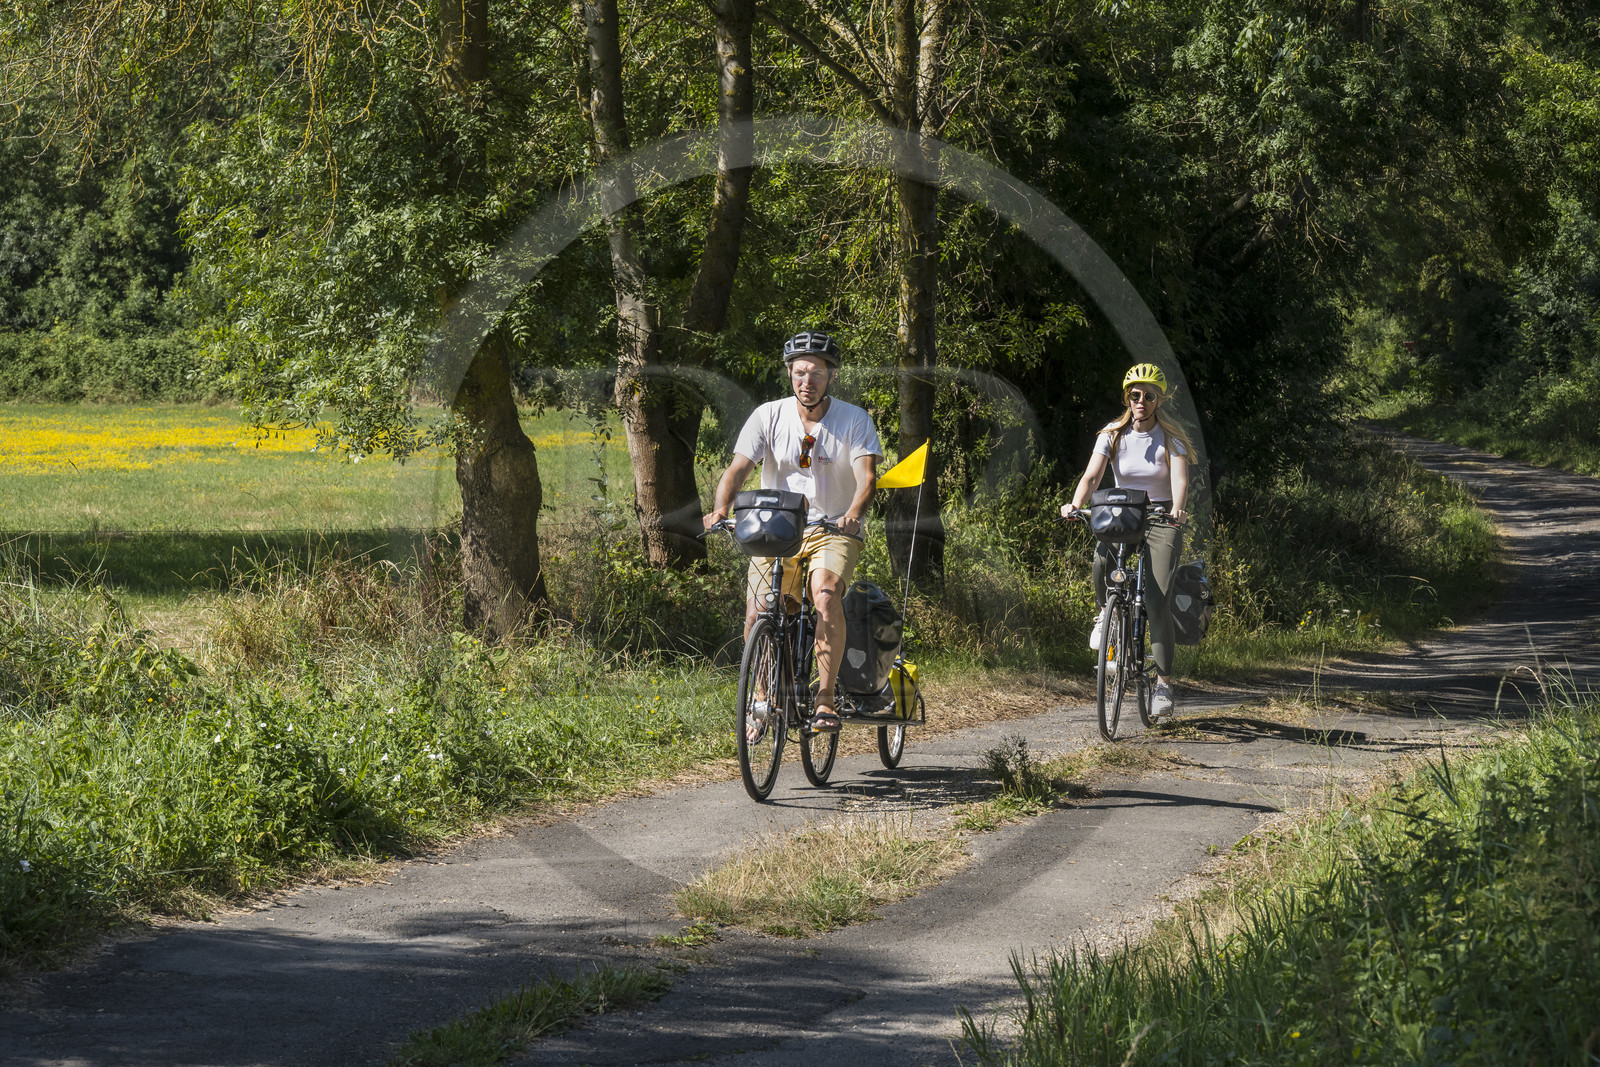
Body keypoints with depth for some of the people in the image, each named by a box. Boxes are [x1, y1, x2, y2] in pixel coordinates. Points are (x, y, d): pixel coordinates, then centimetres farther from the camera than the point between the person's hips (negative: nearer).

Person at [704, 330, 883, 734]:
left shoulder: (855, 420, -6)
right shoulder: (768, 417, -3)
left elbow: (867, 475, -17)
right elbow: (737, 469, -9)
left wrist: (854, 513, -39)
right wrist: (721, 510, -30)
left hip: (833, 530, -2)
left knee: (826, 594, -31)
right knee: (756, 615, -13)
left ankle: (825, 698, -25)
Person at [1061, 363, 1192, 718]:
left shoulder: (1171, 438, -6)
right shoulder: (1113, 435, 0)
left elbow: (1180, 478, -21)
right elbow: (1092, 475, -12)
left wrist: (1176, 509, -43)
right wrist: (1075, 505, -32)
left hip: (1160, 520, -2)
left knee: (1157, 601, -16)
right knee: (1101, 561, -33)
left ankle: (1164, 683, -10)